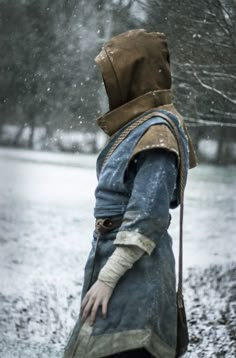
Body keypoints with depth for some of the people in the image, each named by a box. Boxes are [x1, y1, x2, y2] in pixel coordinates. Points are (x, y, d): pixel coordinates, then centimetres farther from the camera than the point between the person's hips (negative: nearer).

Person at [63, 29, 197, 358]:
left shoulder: (156, 131, -15)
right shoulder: (137, 126, 15)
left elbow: (147, 217, -22)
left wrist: (107, 278, -22)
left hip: (134, 271, -10)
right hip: (113, 253, 10)